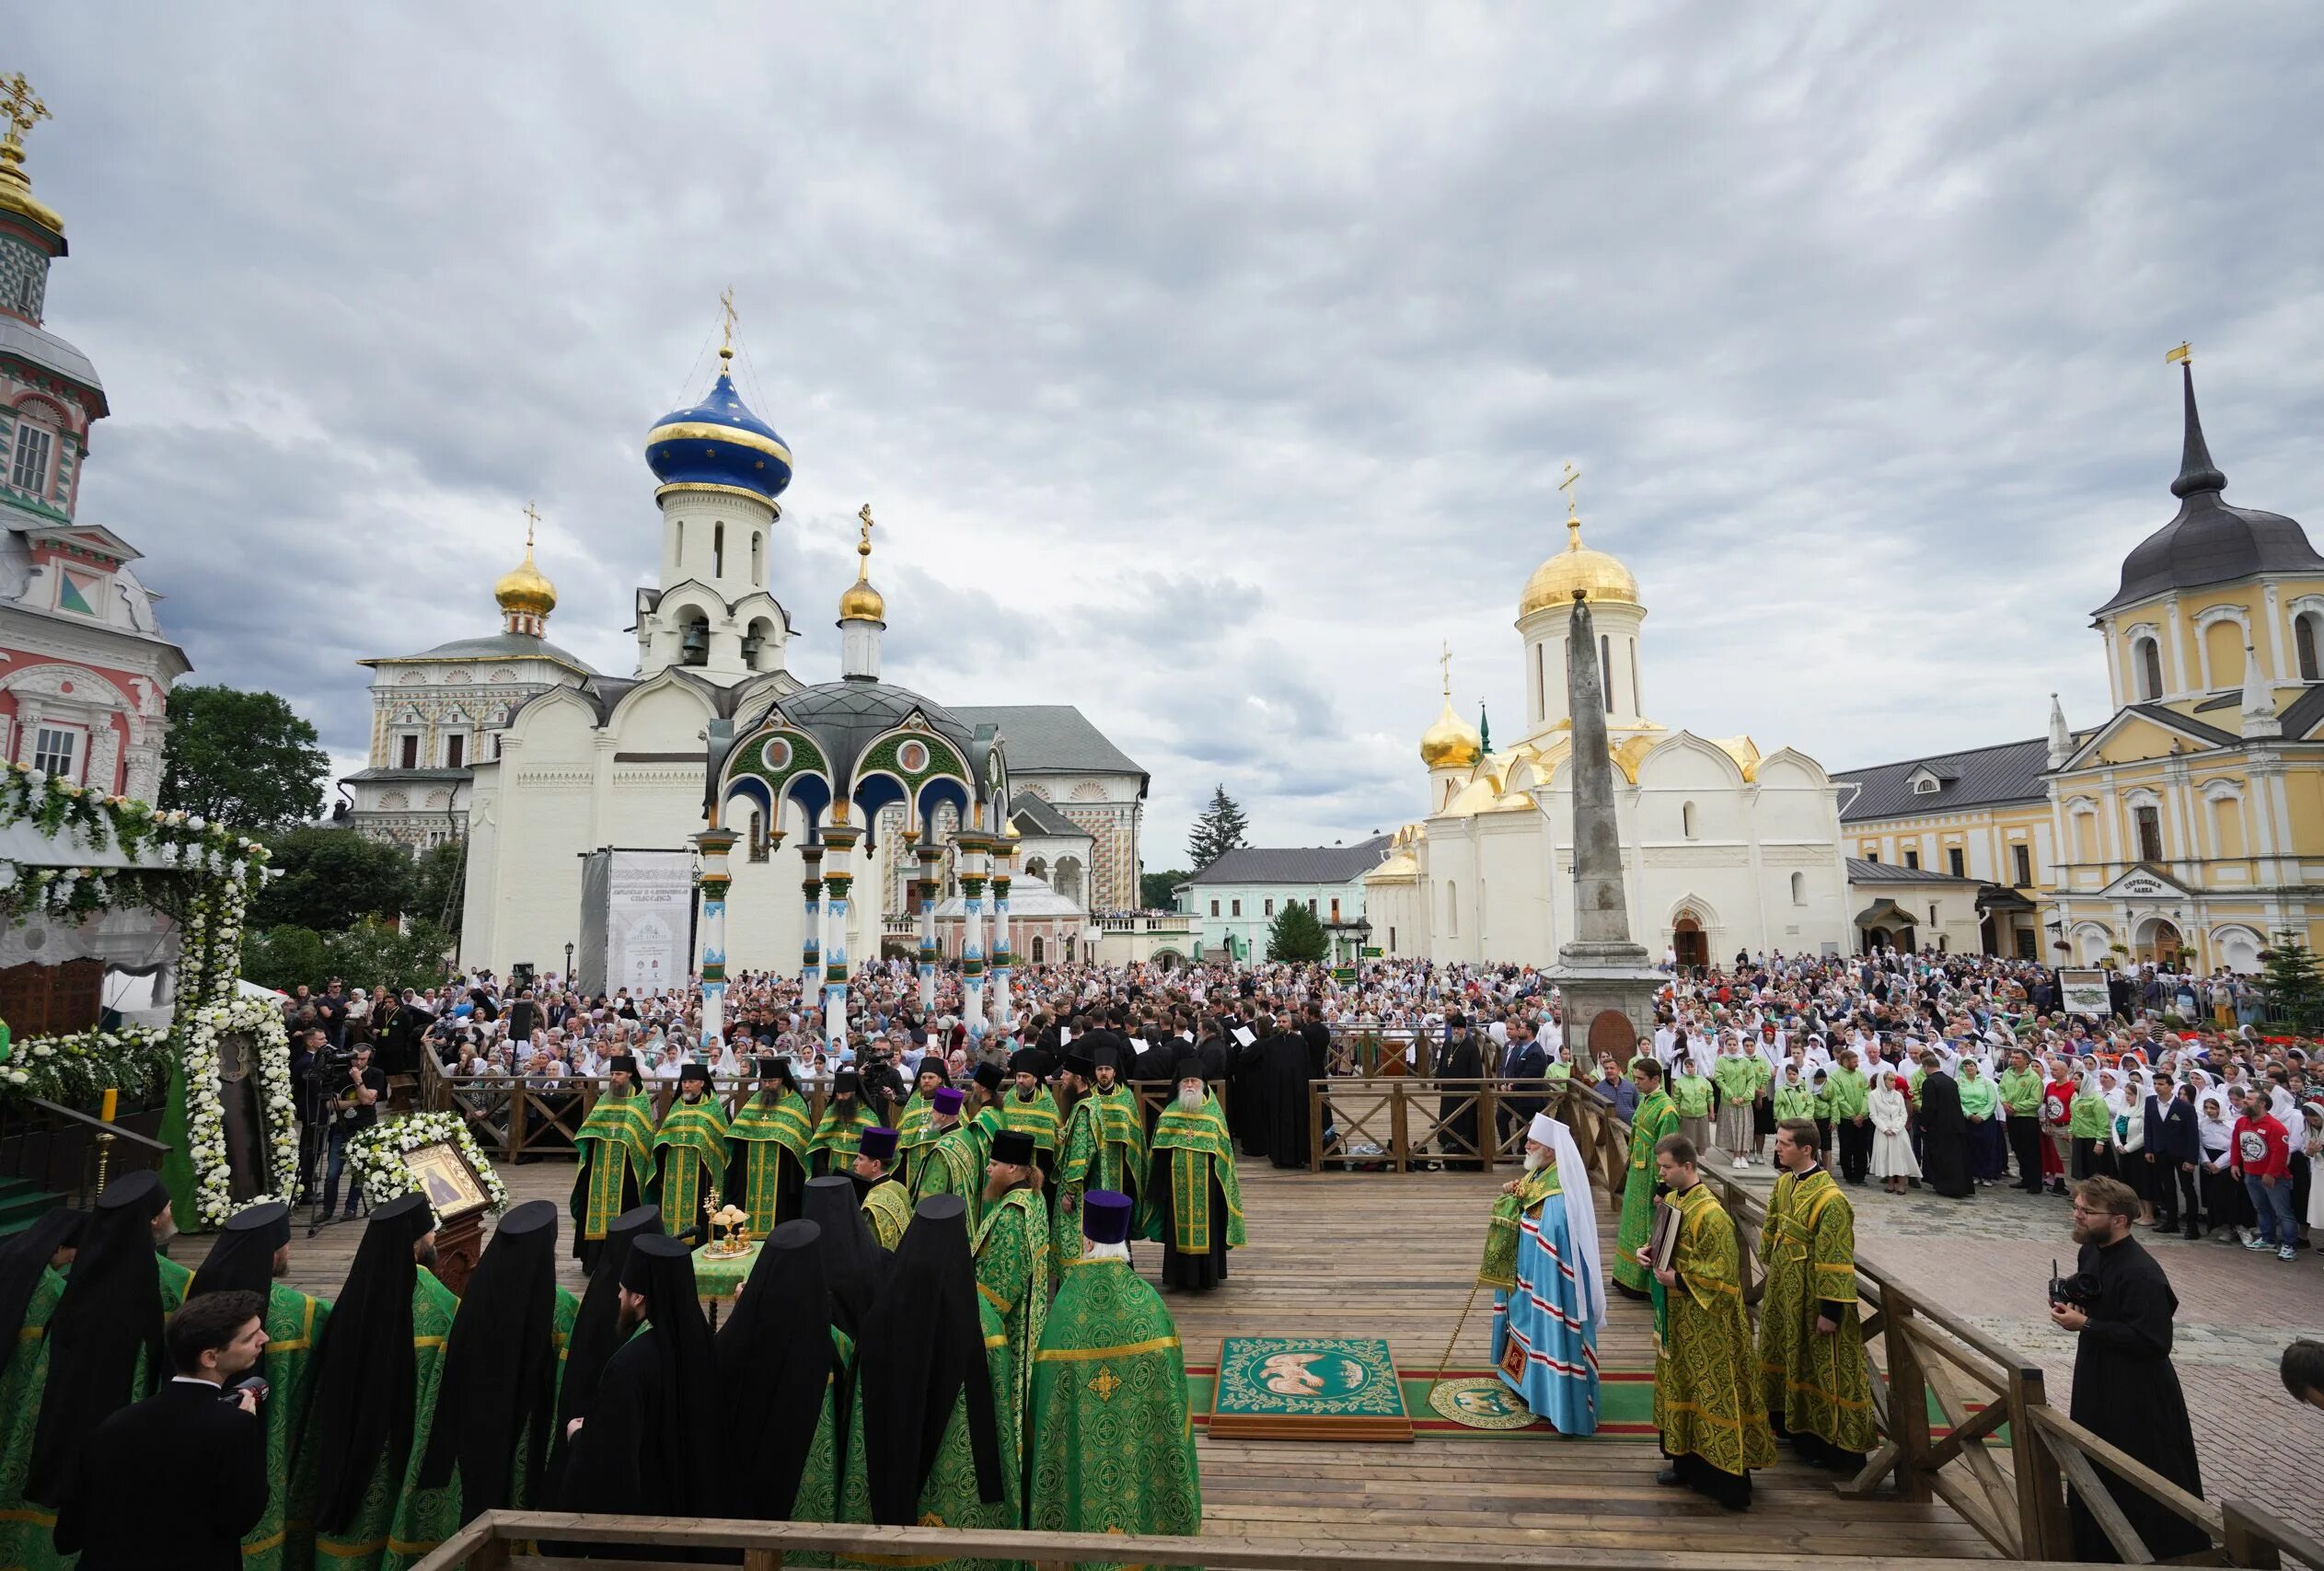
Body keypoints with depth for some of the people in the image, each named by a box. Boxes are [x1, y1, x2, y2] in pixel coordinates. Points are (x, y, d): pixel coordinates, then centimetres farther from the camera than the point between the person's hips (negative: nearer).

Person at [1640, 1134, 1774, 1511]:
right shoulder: (1673, 1199, 2)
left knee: (1713, 1394, 3)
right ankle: (1686, 1462, 33)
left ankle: (1728, 1482, 16)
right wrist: (1649, 1252, -3)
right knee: (1680, 1385, 19)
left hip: (1706, 1322, -9)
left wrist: (1677, 1279, -22)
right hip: (1677, 1315, 9)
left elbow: (1722, 1275, -23)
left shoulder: (1710, 1215, -25)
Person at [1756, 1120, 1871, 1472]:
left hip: (1813, 1296, -8)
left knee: (1820, 1365, 7)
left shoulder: (1829, 1199, -26)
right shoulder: (1784, 1183, -1)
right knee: (1789, 1355, 21)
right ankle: (1792, 1421, 39)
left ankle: (1831, 1441, 23)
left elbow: (1836, 1261, -23)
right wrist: (1771, 1269, 18)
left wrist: (1831, 1310, -19)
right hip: (1784, 1288, 8)